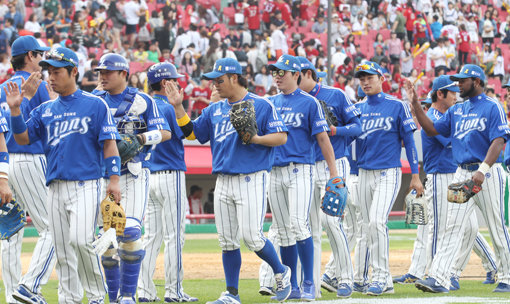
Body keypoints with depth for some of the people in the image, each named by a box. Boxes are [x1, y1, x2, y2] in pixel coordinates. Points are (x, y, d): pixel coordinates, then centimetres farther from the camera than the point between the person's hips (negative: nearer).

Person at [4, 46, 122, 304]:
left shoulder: (95, 105, 1)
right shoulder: (45, 110, 15)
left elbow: (109, 144, -2)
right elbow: (23, 139, 9)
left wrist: (114, 180, -10)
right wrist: (15, 110, -5)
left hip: (86, 184, -5)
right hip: (56, 188, 5)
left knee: (80, 239, -20)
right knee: (62, 250, 5)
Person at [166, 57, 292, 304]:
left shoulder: (261, 105, -3)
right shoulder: (214, 110, 16)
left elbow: (282, 137, -6)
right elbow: (191, 133, 17)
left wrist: (255, 138, -21)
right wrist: (178, 107, 7)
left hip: (251, 179, -6)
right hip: (223, 182, 6)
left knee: (251, 236, -12)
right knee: (227, 240, 5)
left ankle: (281, 272, 11)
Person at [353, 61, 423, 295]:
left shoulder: (397, 106, -2)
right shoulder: (357, 109, 10)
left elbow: (409, 140, -1)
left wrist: (415, 176, -4)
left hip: (388, 172, -5)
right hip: (364, 174, 5)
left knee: (376, 221, -20)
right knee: (369, 228, 6)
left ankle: (380, 275, -16)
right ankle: (384, 281, 13)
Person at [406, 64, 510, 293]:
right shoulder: (456, 110, 16)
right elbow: (432, 129, 17)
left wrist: (483, 170, -26)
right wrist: (415, 105, 7)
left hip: (487, 173, -6)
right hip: (461, 174, 6)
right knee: (452, 226, -4)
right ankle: (439, 278, -12)